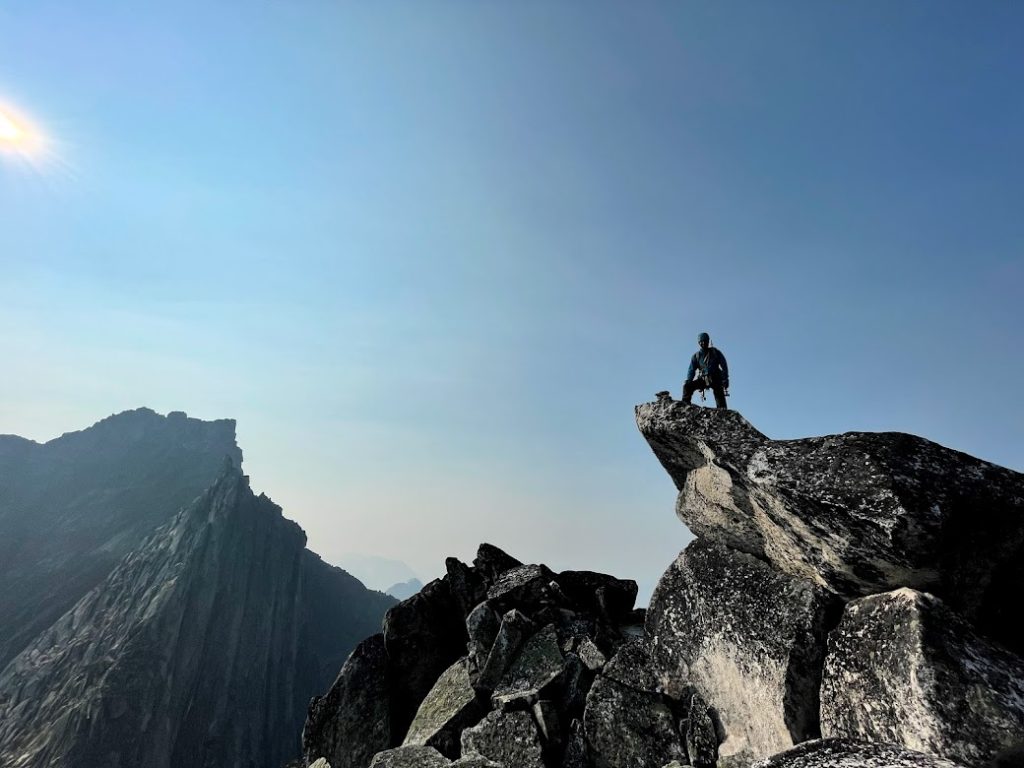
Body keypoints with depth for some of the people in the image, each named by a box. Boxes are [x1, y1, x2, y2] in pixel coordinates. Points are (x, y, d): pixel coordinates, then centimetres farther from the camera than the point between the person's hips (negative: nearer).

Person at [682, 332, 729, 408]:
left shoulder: (715, 352, 6)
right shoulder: (696, 356, 10)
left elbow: (724, 365, 3)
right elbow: (691, 370, 5)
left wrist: (725, 379, -8)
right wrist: (688, 381, -12)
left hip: (715, 379, -2)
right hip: (703, 379, 2)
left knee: (720, 397, -17)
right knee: (687, 386, -18)